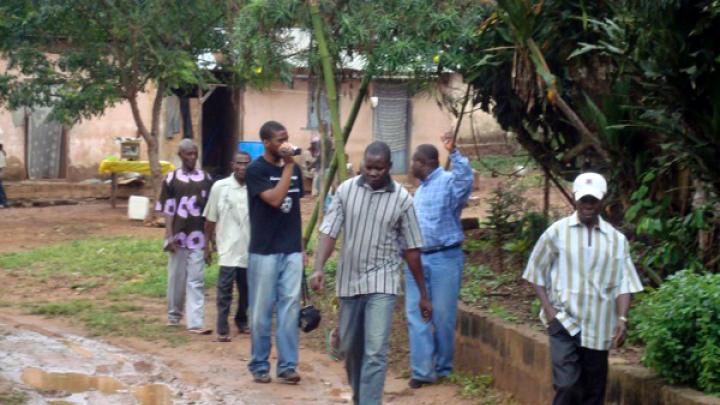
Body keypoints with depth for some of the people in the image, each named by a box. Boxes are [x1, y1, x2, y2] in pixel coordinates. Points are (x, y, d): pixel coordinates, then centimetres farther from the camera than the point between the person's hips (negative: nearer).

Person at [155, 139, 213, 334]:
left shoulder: (205, 178, 6)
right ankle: (173, 315, 28)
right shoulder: (171, 179, 1)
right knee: (176, 278, 10)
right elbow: (168, 210, -1)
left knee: (196, 281, -4)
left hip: (198, 237, 1)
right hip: (179, 236, -1)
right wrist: (169, 236, -8)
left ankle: (195, 322, -8)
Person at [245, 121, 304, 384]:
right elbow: (274, 199, -21)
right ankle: (260, 365, 13)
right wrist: (288, 166, -16)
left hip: (291, 251, 4)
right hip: (264, 251, -4)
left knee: (290, 307, 1)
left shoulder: (294, 169, 10)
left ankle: (287, 365, 6)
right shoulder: (255, 170, -7)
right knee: (262, 310, 3)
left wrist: (302, 246, 14)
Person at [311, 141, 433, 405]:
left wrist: (423, 294, 3)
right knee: (349, 348, 16)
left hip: (382, 282, -3)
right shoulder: (346, 190, -2)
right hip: (349, 280, 3)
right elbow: (329, 232, -6)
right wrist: (319, 268, -22)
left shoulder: (402, 199, -6)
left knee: (375, 351, -14)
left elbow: (411, 249, 0)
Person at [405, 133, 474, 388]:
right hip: (417, 259, 8)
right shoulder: (420, 190, 20)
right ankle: (422, 371, 5)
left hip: (444, 259, -8)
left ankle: (443, 368, 17)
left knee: (442, 317, 2)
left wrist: (453, 153, -40)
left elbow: (466, 178, -31)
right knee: (416, 316, 2)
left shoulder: (449, 182, -7)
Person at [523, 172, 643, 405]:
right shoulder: (557, 232, 1)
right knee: (567, 385, -16)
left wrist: (622, 319, -11)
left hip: (598, 325, 3)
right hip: (563, 320, -2)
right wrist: (548, 308, -6)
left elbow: (624, 283, 2)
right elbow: (536, 272, 5)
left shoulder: (616, 239, 6)